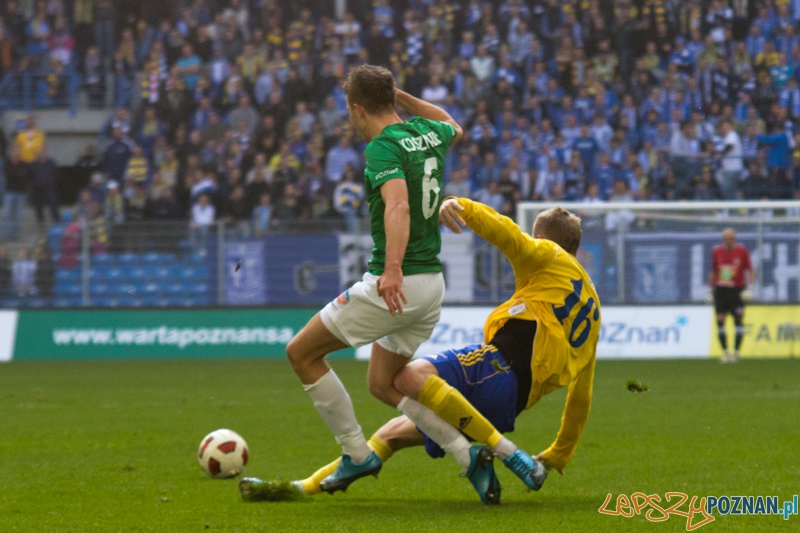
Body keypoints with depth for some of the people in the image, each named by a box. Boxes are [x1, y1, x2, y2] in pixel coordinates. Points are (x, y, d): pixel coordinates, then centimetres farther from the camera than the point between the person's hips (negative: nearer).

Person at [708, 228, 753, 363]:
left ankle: (736, 352, 5)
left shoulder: (742, 251, -2)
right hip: (720, 290, 2)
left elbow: (749, 270, 2)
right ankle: (725, 352, 4)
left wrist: (749, 287, -9)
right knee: (720, 320, -3)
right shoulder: (716, 251, 6)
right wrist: (710, 289, 14)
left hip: (737, 290, -2)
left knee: (738, 320, -2)